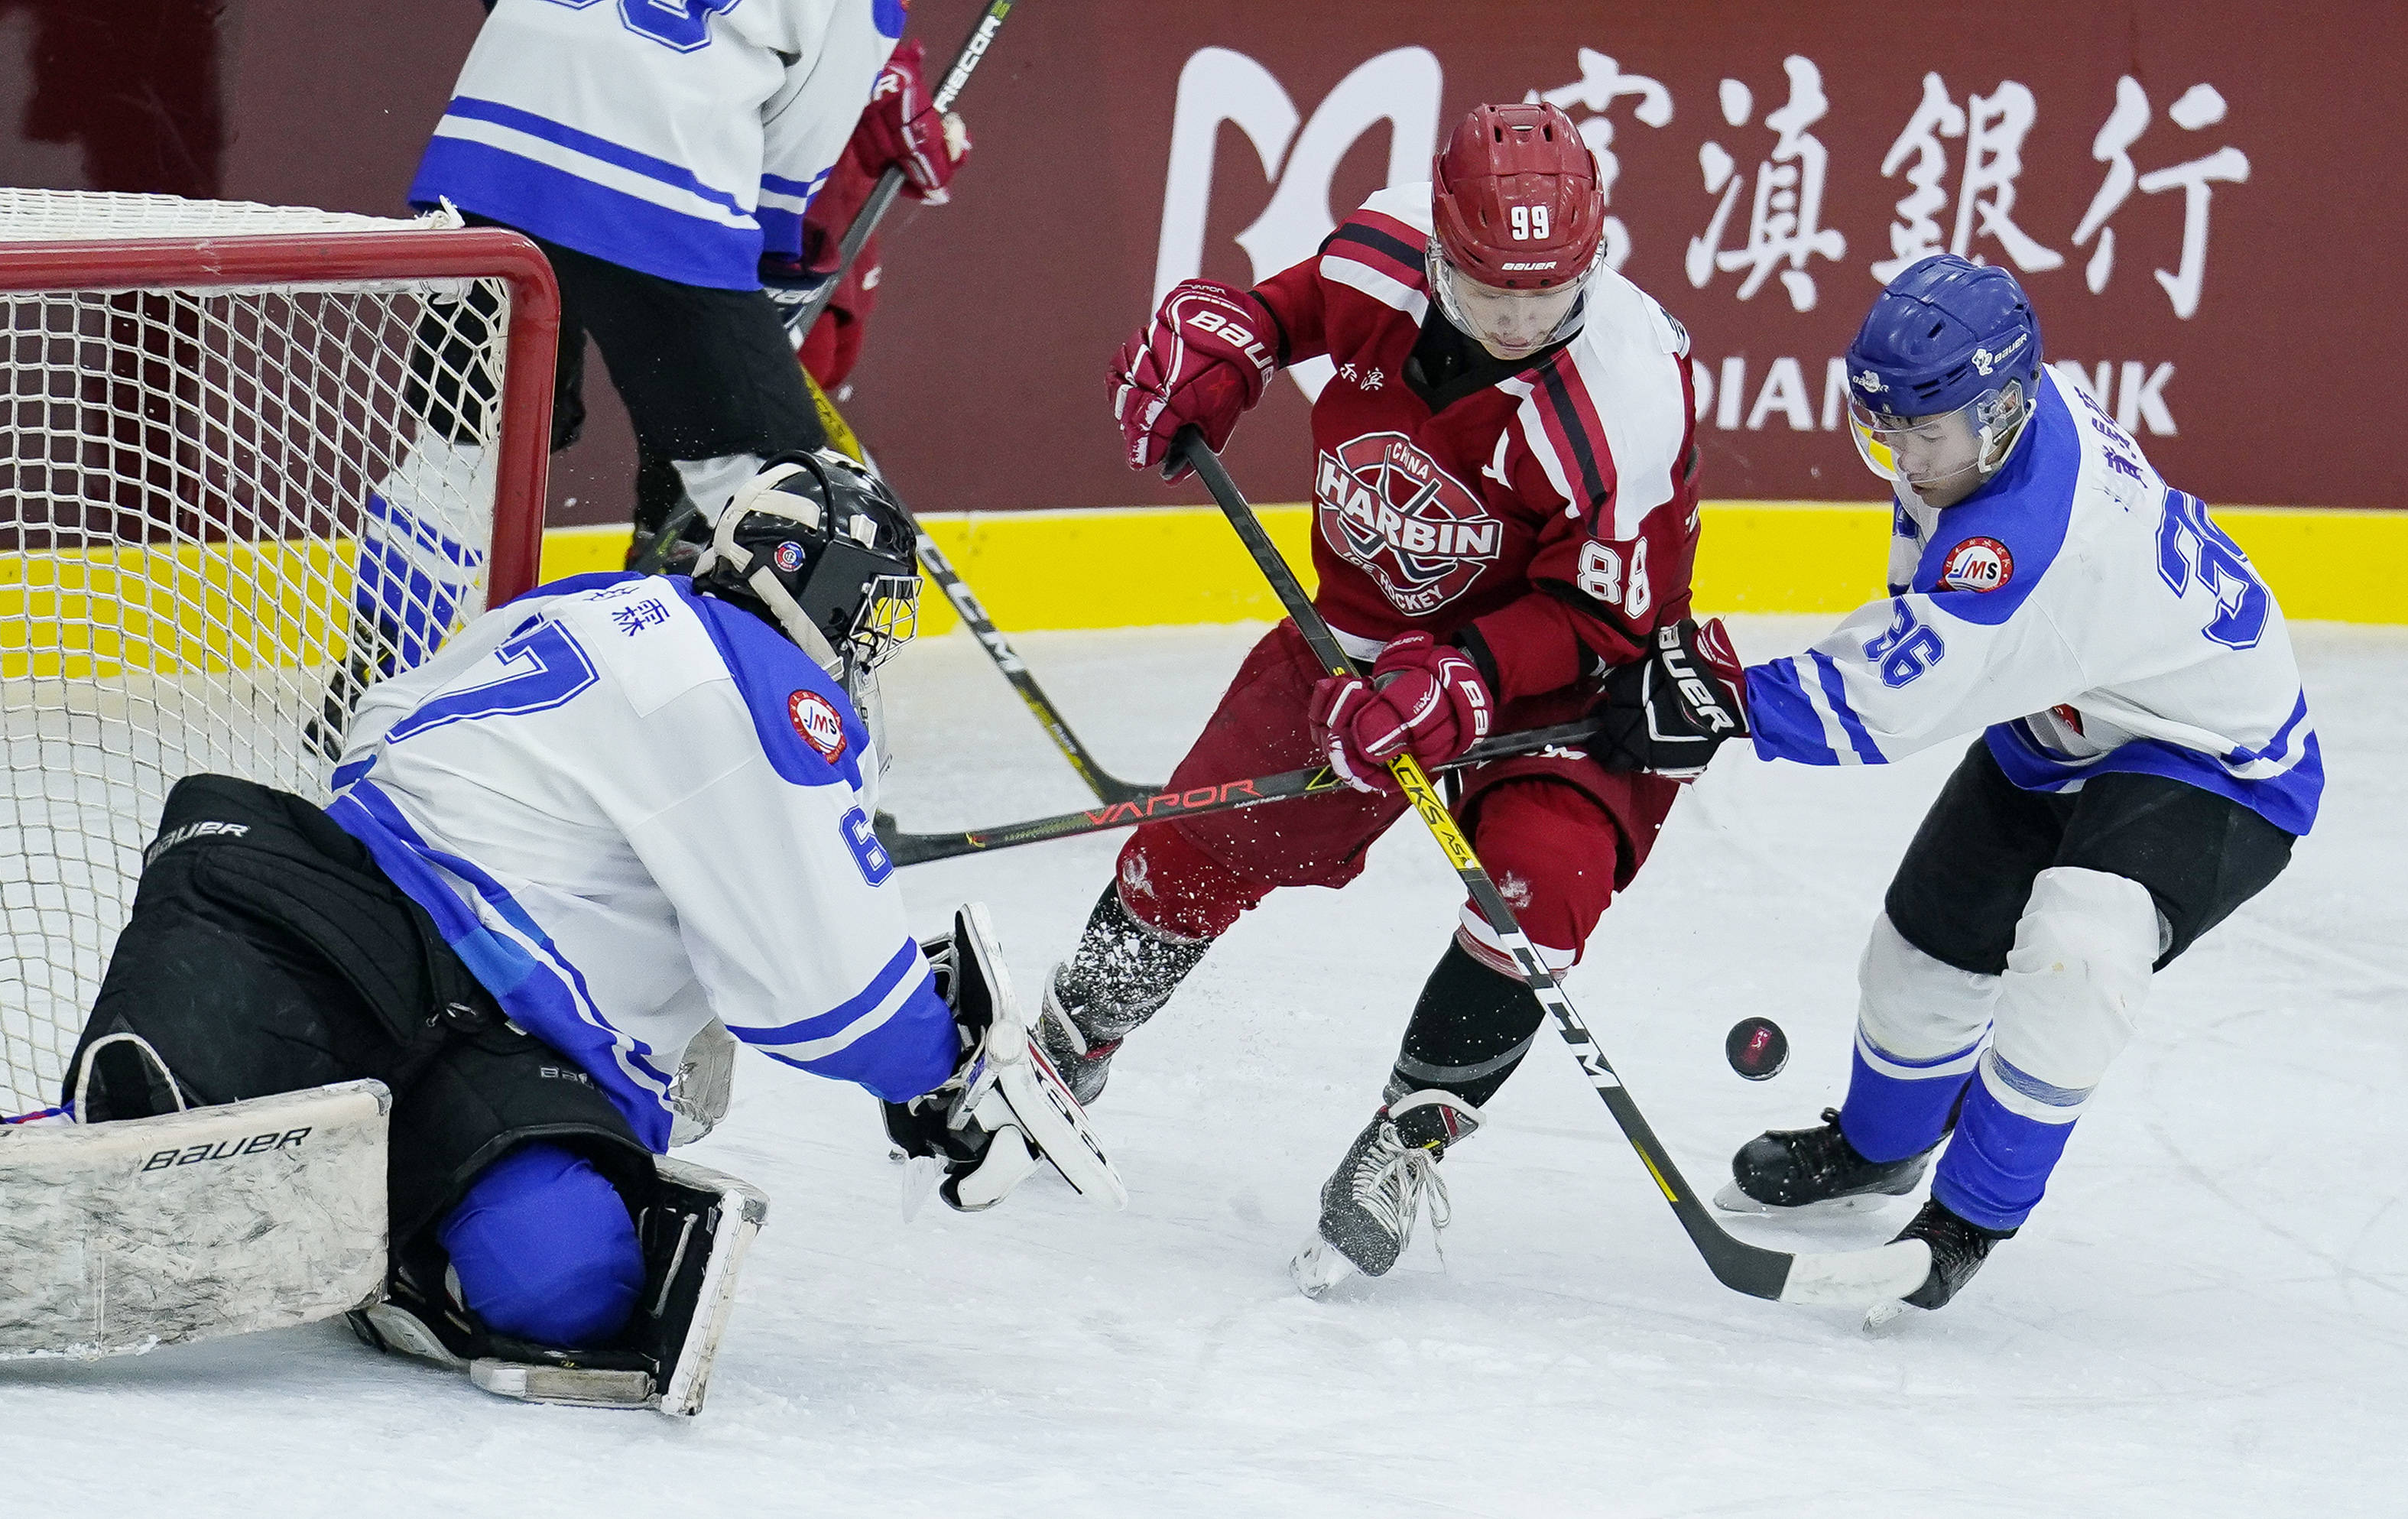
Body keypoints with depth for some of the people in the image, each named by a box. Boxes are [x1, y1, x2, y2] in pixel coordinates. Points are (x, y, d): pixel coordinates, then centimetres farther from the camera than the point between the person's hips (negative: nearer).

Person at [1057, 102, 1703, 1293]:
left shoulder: (1625, 400, -33)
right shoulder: (1380, 256, -19)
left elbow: (1599, 621, -26)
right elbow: (1298, 302, 7)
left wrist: (1459, 687, -37)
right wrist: (1219, 340, -12)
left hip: (1563, 664, -4)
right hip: (1372, 626, 5)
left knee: (1544, 868, -30)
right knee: (1197, 848, 9)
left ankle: (1410, 1138, -15)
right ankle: (1053, 1058, 35)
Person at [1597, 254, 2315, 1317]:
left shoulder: (2029, 533, -40)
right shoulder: (1992, 409, -13)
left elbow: (1881, 703, -39)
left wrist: (1719, 701, -38)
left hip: (2218, 763, -10)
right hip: (2067, 724, 10)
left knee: (2073, 949, -34)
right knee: (1931, 938, 18)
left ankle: (1971, 1221, -17)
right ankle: (1875, 1149, 48)